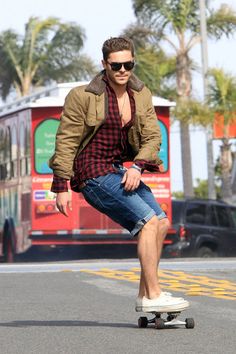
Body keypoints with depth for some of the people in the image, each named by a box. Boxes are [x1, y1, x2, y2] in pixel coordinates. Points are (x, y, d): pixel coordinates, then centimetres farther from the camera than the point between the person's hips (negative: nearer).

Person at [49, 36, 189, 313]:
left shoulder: (141, 95, 5)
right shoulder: (83, 96, -14)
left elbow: (152, 137, 4)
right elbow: (65, 141, -11)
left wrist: (137, 166, -15)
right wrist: (61, 187, -13)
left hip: (120, 170, 8)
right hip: (92, 173, -8)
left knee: (162, 223, 3)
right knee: (149, 221, -18)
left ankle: (144, 294, 9)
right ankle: (153, 296, -18)